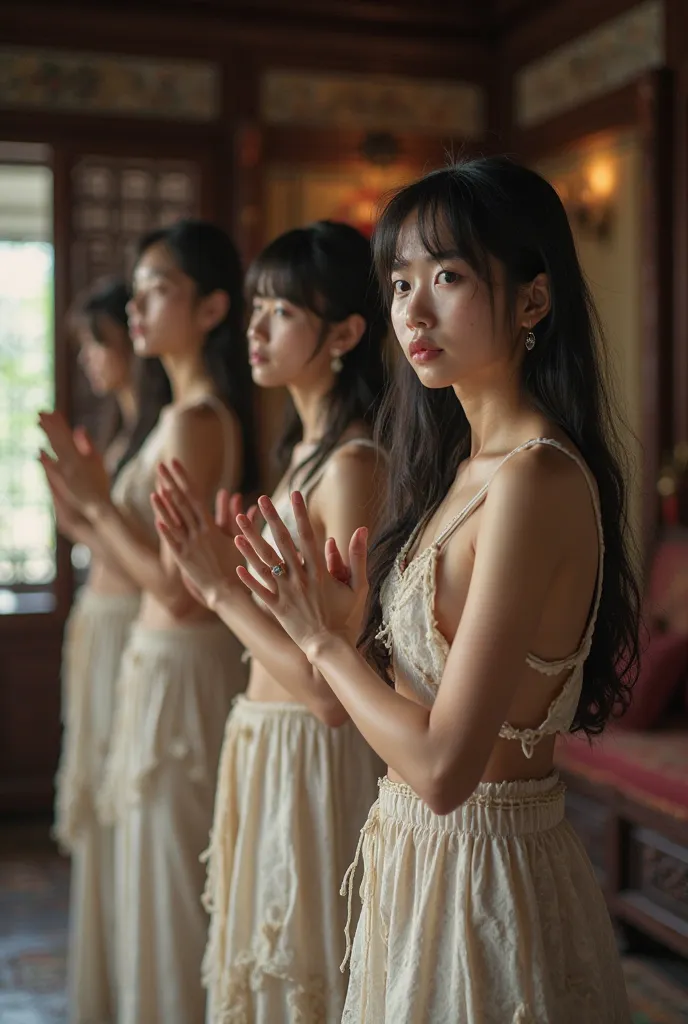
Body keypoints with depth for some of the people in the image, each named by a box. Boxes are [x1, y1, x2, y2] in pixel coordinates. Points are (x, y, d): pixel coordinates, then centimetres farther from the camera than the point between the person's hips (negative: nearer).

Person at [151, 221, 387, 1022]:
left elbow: (331, 684, -24)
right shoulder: (304, 448, 9)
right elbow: (286, 632, 9)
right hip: (265, 747, 9)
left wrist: (220, 586, -20)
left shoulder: (353, 465, -19)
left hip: (313, 761, -9)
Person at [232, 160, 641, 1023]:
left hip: (482, 863, -8)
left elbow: (443, 766, -26)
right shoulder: (469, 464, 5)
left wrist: (324, 642, -14)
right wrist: (342, 623, -3)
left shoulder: (536, 481, -23)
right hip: (419, 851, 8)